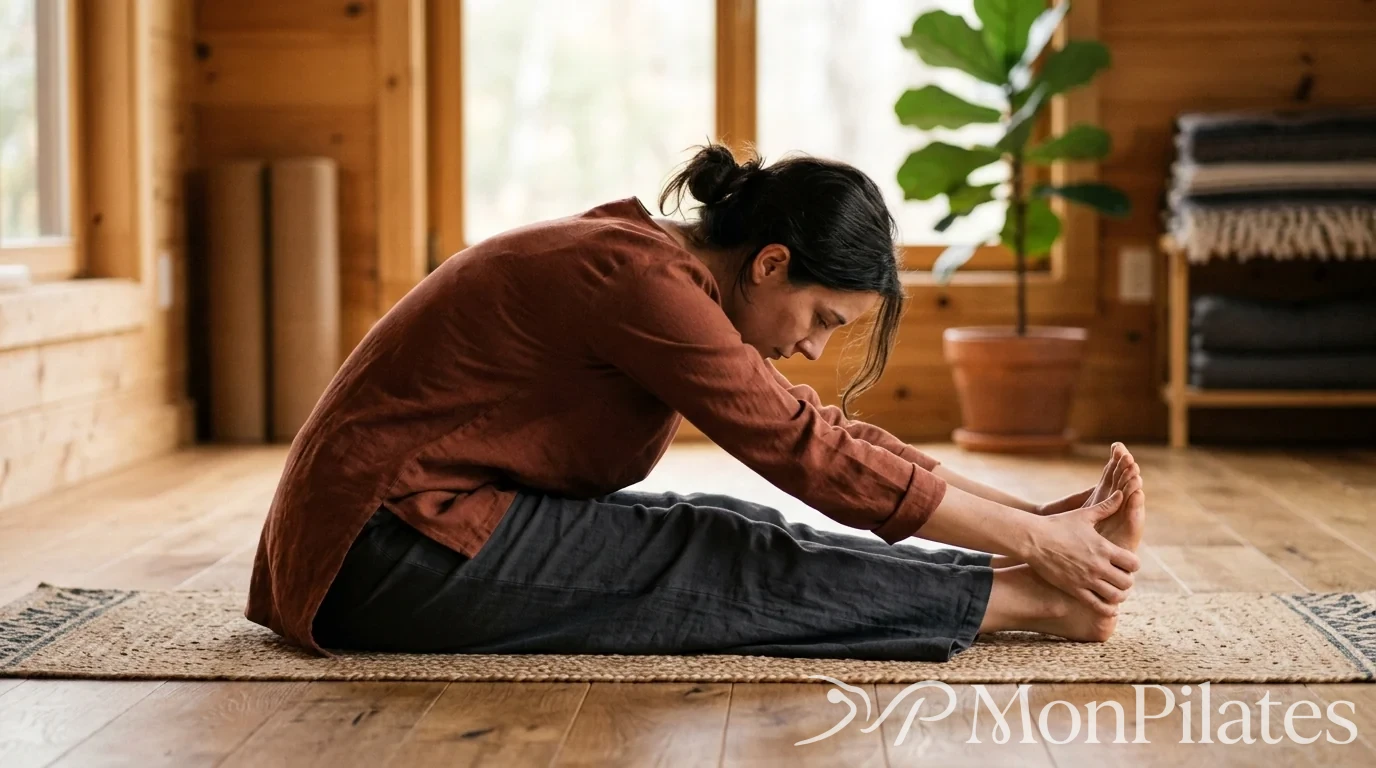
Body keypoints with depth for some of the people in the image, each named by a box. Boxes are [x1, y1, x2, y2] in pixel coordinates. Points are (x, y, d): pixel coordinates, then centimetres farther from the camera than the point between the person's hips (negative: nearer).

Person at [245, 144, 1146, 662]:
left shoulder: (667, 270, 7)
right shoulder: (640, 278, -22)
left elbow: (830, 432, 8)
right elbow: (813, 455, -21)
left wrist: (1036, 513, 3)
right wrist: (1033, 538, -15)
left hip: (424, 524, 9)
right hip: (394, 552, -9)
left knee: (736, 534, -1)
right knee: (734, 568, -12)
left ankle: (1028, 584, 0)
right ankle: (1032, 601, -7)